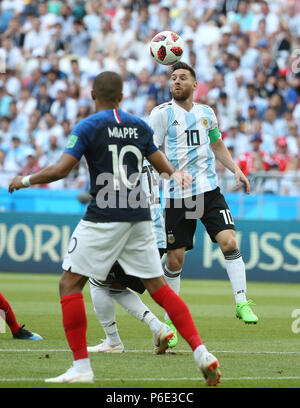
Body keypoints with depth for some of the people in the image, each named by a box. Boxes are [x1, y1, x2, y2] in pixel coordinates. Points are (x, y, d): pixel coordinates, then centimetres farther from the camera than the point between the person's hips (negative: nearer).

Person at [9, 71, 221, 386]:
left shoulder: (88, 127, -5)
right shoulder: (139, 127, 11)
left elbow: (61, 170, -10)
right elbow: (164, 168, 16)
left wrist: (25, 180, 4)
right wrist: (177, 174, 37)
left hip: (104, 217, -5)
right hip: (139, 215, 5)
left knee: (70, 284, 2)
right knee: (158, 287, 10)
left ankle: (81, 367, -6)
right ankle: (201, 353, 1)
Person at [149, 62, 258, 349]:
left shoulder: (206, 113, 12)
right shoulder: (162, 113, -2)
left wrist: (235, 169, 12)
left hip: (209, 190, 3)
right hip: (176, 195, -3)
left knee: (229, 241, -15)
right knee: (175, 259, 0)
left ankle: (242, 303, -6)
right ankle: (171, 318, 17)